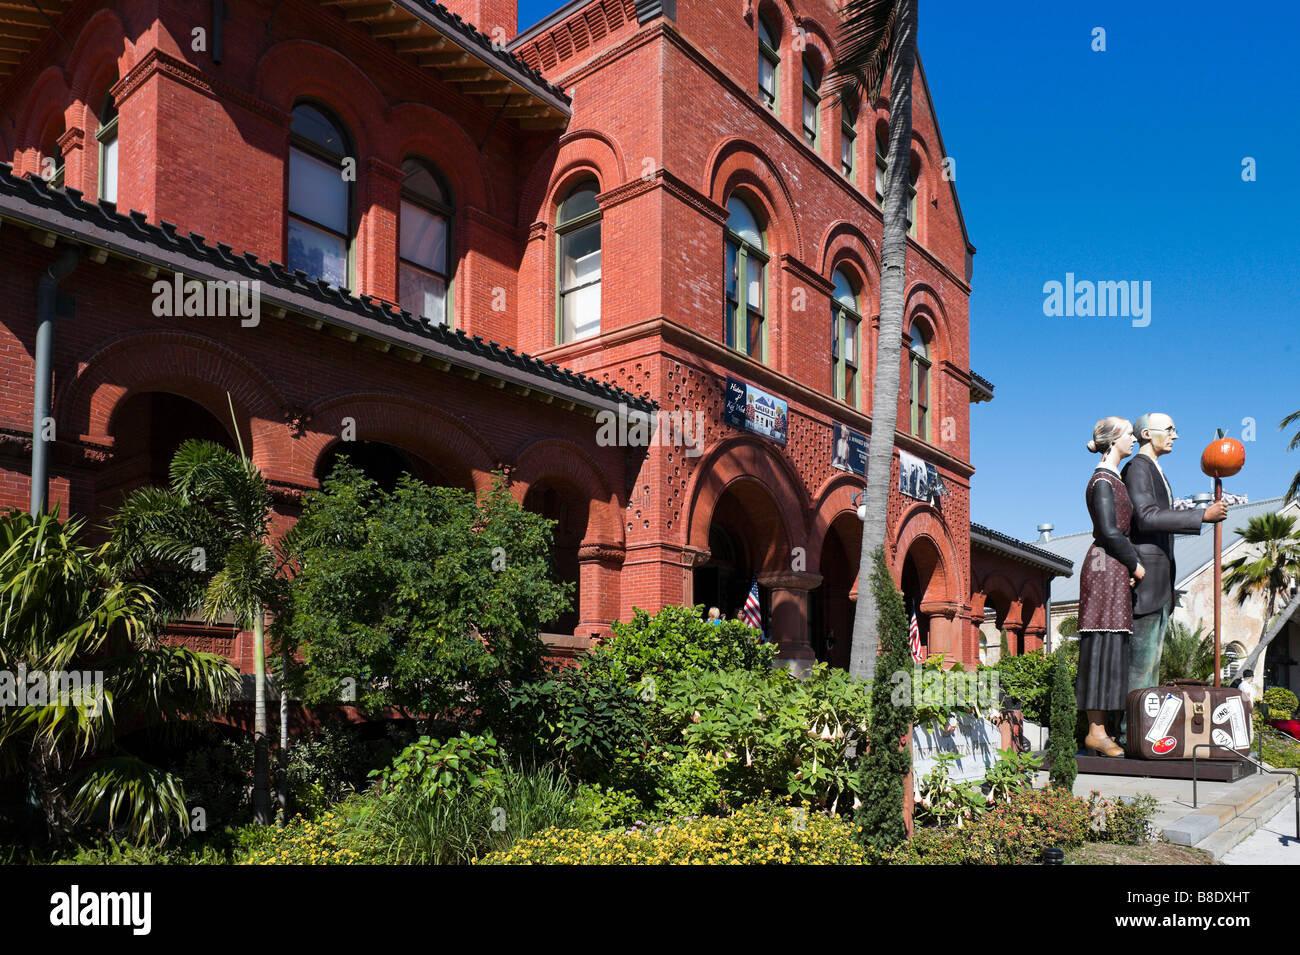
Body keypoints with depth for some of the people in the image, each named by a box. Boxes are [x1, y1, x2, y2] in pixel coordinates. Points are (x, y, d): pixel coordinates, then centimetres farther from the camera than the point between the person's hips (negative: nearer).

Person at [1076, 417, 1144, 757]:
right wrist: (1135, 564, -8)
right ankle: (1096, 731, -5)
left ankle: (1098, 728, 12)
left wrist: (1130, 566, 10)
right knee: (1105, 644, -9)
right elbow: (1109, 531, -18)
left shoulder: (1113, 479, 19)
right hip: (1106, 567, -10)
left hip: (1114, 570, 10)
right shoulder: (1103, 480, -11)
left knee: (1110, 648, 8)